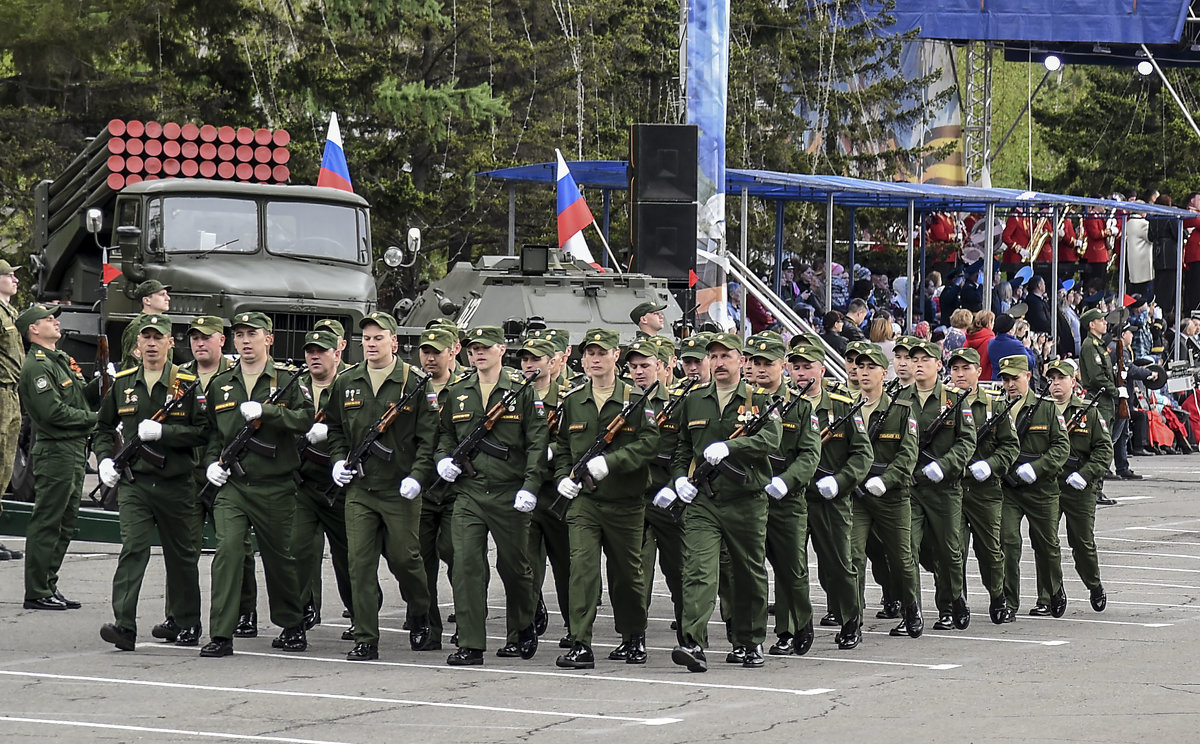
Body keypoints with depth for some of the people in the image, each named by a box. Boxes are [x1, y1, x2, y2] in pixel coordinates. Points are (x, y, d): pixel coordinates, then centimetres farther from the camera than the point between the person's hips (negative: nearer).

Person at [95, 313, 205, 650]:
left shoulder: (188, 384, 0)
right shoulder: (122, 384, 10)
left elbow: (203, 432, -7)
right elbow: (104, 428, 22)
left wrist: (162, 432, -16)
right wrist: (105, 459, 5)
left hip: (177, 484, -1)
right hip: (134, 484, 1)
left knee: (182, 556, 11)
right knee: (132, 549, -14)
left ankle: (188, 623, 27)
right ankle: (124, 625, -20)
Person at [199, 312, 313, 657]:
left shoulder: (287, 379, 2)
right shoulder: (220, 384, 12)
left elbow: (306, 419, -12)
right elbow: (211, 431, 24)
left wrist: (264, 411, -21)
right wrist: (212, 462, 8)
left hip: (275, 487, -2)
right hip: (231, 486, 2)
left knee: (279, 557, 10)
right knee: (228, 551, -14)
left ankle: (292, 626, 30)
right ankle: (221, 635, -13)